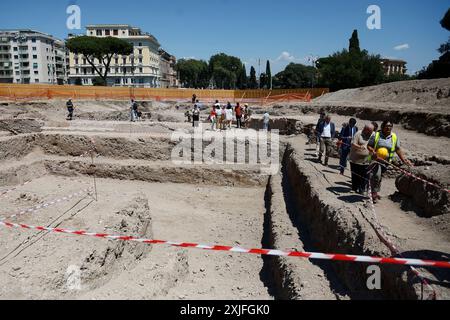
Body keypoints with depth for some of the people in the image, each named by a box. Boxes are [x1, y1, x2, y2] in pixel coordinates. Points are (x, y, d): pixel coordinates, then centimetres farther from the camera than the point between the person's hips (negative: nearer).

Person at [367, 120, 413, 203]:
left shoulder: (394, 137, 6)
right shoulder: (376, 135, -2)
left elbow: (398, 149, 11)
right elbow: (369, 145, 1)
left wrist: (404, 159, 5)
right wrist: (373, 151, -19)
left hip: (386, 161, 3)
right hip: (376, 159, -3)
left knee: (380, 177, 12)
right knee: (376, 174, -20)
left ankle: (377, 192, 27)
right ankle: (374, 192, -8)